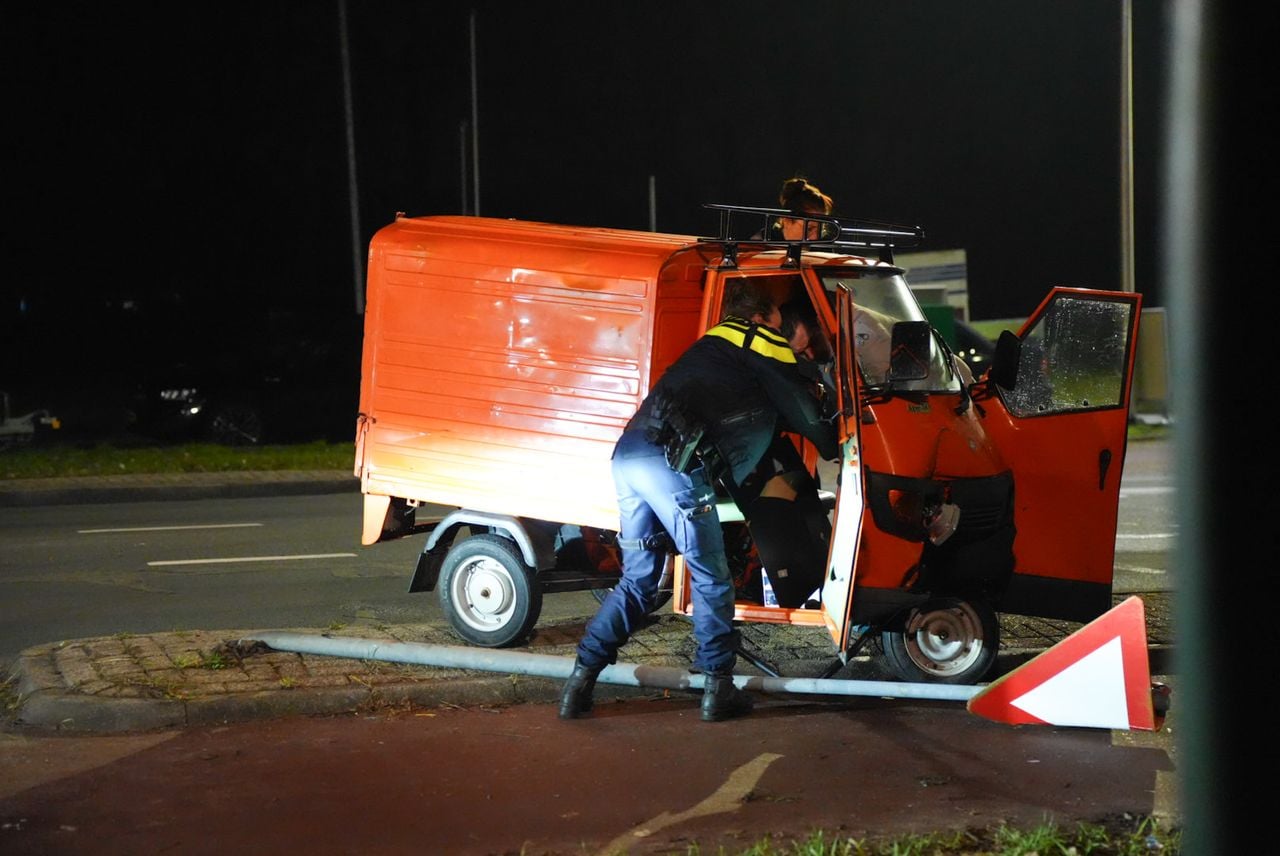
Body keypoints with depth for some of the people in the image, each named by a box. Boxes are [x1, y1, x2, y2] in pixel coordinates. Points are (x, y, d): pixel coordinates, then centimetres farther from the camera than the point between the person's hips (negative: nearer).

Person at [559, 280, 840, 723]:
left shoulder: (715, 344, 33)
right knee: (711, 578, 5)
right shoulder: (765, 346, 9)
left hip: (628, 456, 8)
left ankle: (580, 681, 10)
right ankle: (718, 689, 8)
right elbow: (804, 414, 14)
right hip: (672, 463, -8)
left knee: (638, 578, 16)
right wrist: (833, 448, 31)